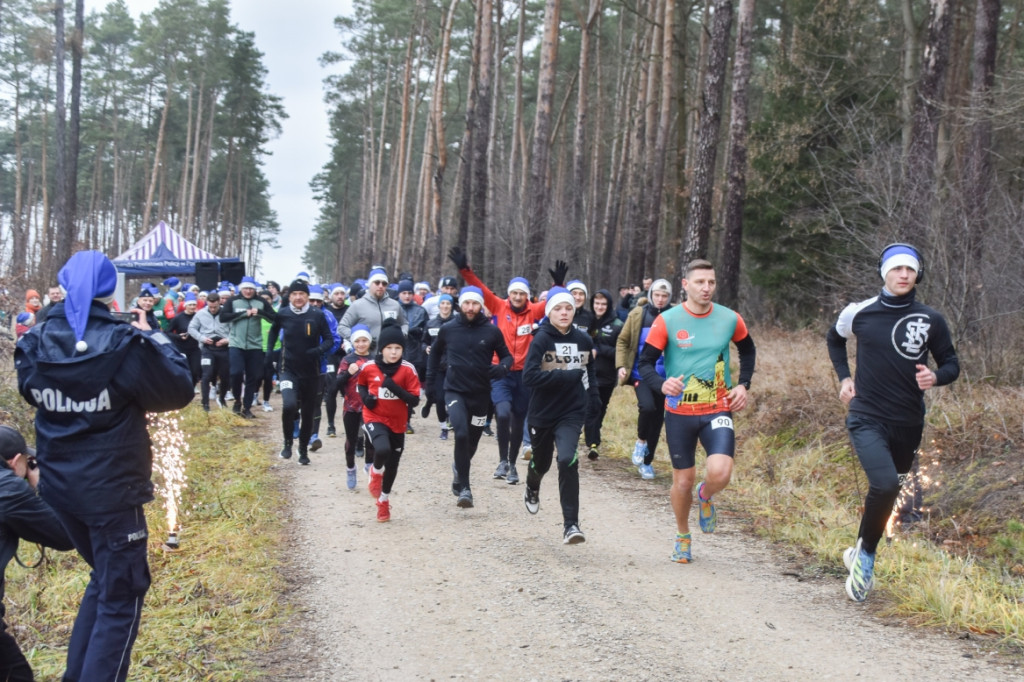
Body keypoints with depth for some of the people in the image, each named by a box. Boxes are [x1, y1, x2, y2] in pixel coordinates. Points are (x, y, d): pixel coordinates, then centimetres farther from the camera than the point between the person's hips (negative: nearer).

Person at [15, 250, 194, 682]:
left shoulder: (36, 345, -3)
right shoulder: (124, 345, -18)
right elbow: (180, 391, -6)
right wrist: (154, 338, 3)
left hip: (58, 486, 6)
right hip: (112, 489, -6)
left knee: (105, 578, 26)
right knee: (121, 596, 6)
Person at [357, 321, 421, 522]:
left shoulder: (408, 370, -11)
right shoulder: (369, 367, -8)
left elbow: (414, 400, -12)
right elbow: (360, 384, 13)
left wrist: (396, 388, -26)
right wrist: (365, 397, -7)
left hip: (397, 423, 2)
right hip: (374, 419, -2)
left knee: (392, 464, 14)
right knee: (382, 449, -31)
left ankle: (383, 500, 40)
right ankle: (375, 473, 6)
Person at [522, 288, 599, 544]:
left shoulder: (584, 340, -1)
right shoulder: (542, 340, -12)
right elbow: (529, 376, -22)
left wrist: (593, 397, 12)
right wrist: (568, 376, -26)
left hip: (572, 413, 1)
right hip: (543, 413, -1)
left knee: (567, 461, -21)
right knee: (541, 462, 19)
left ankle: (570, 525, -17)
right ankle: (532, 489, 57)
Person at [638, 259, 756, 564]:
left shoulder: (730, 319, -1)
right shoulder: (667, 321, -7)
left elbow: (748, 350, 19)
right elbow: (645, 362, -5)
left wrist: (743, 385, 6)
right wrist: (662, 384, -25)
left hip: (718, 410, 1)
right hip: (679, 412, 0)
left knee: (720, 473, -20)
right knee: (683, 480, 6)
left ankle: (705, 496, 18)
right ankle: (682, 537, 32)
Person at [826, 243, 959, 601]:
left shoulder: (931, 320, -2)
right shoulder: (859, 313, -3)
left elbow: (951, 363, 7)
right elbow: (834, 339, 18)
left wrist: (935, 376, -15)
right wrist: (844, 377, 8)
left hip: (908, 424, 3)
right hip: (867, 419, -3)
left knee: (887, 493, 16)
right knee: (885, 485, -24)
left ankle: (860, 552, 40)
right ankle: (865, 555, -2)